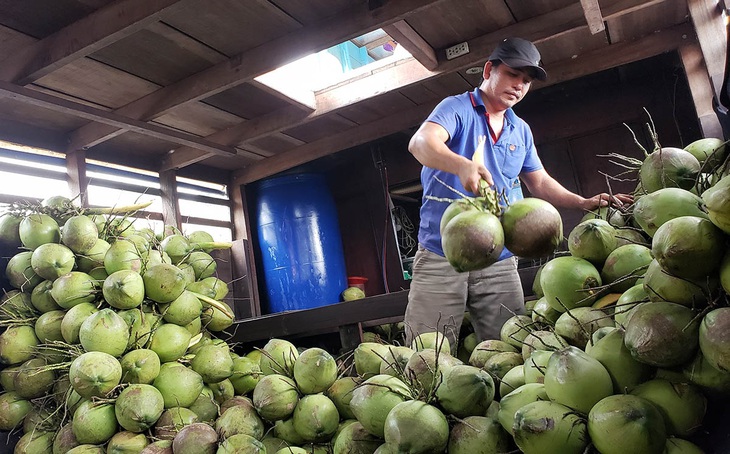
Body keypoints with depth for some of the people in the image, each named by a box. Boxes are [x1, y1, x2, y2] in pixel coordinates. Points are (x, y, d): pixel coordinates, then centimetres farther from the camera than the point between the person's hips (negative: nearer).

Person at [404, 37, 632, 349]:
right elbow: (421, 142, -21)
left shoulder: (521, 131, 17)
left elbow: (539, 182, 25)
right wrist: (463, 166, -41)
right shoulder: (458, 108, -1)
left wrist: (583, 203, 9)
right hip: (441, 256, -5)